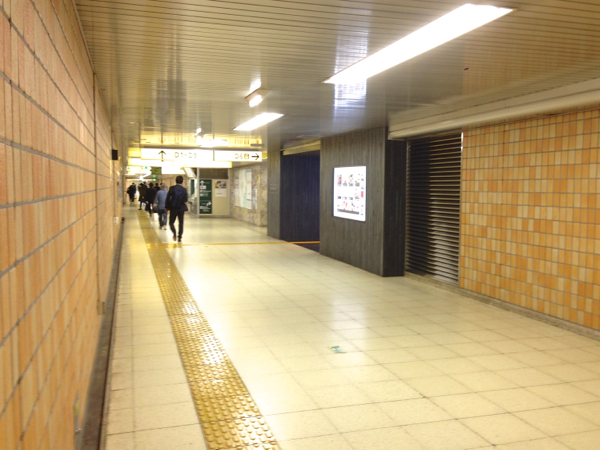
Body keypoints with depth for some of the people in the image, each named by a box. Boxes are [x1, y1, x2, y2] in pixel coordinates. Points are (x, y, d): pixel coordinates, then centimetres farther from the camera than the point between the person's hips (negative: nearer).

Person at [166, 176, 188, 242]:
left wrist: (167, 207, 1)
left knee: (171, 222, 9)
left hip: (173, 208, -1)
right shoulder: (184, 189, -4)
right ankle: (179, 237, 6)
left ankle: (174, 232, -17)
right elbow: (185, 200, -4)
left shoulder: (172, 188, -7)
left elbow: (168, 198, -7)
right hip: (181, 208, 1)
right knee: (181, 223, 10)